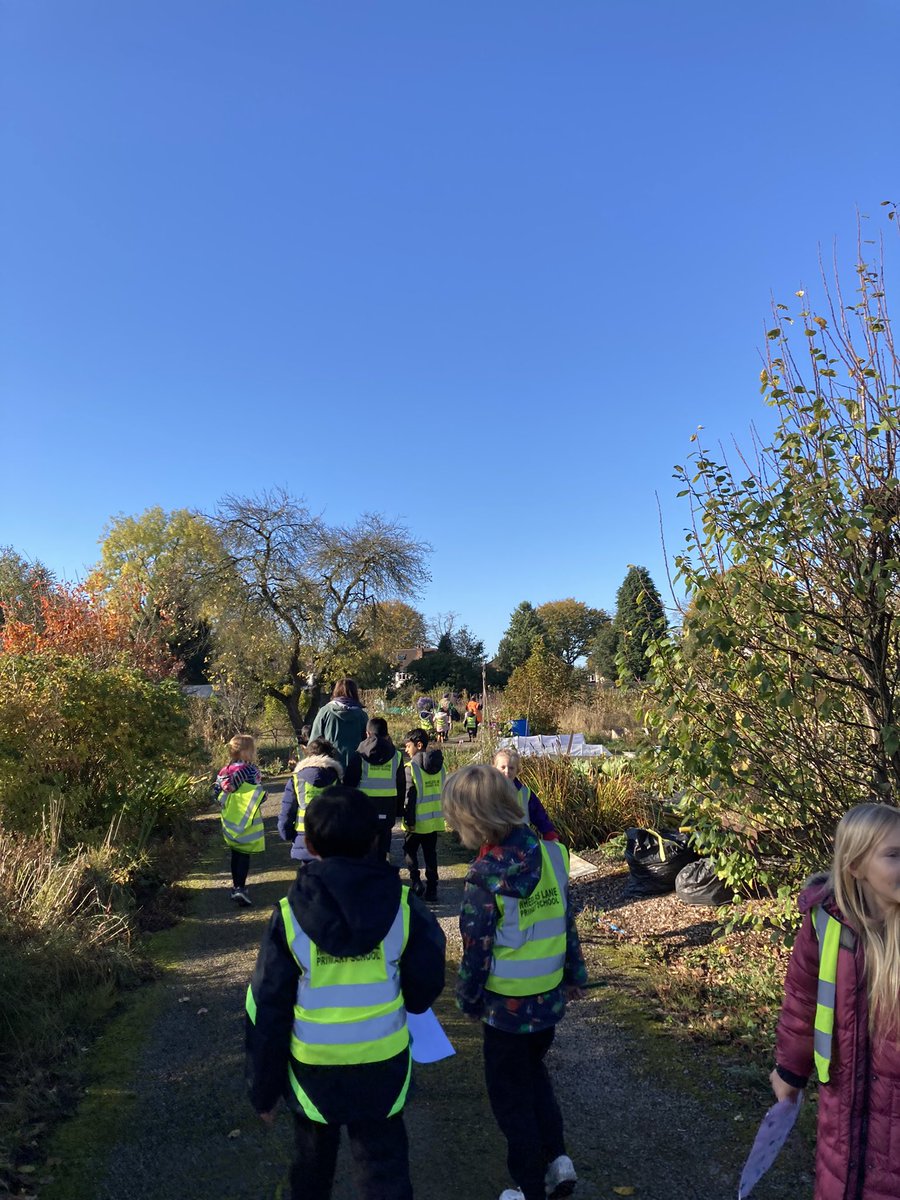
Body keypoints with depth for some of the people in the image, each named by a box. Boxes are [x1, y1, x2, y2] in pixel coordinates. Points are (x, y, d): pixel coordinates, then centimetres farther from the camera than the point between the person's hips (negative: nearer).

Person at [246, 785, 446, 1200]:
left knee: (313, 1156, 28)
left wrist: (263, 1087, 4)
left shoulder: (289, 916, -17)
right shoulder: (402, 906, -16)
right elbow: (426, 985, -4)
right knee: (384, 1166, 15)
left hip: (314, 1065, 1)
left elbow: (267, 1011, -9)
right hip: (383, 1063, -1)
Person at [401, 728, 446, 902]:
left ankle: (415, 881, -2)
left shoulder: (411, 767, -15)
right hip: (435, 819, 5)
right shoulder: (440, 765, 3)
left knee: (410, 851, 13)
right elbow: (443, 791, 9)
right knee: (430, 854, 13)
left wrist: (409, 820, -10)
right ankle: (432, 889, 14)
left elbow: (409, 796, -16)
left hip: (417, 820, -5)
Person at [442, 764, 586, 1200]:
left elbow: (477, 952, -17)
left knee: (511, 1095, 18)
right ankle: (557, 1159, 28)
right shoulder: (550, 853, -11)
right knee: (534, 1072, 31)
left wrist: (469, 1000, 1)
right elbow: (566, 920, 1)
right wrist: (574, 974, 14)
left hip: (508, 1005, -5)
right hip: (550, 996, 5)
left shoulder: (485, 877, -26)